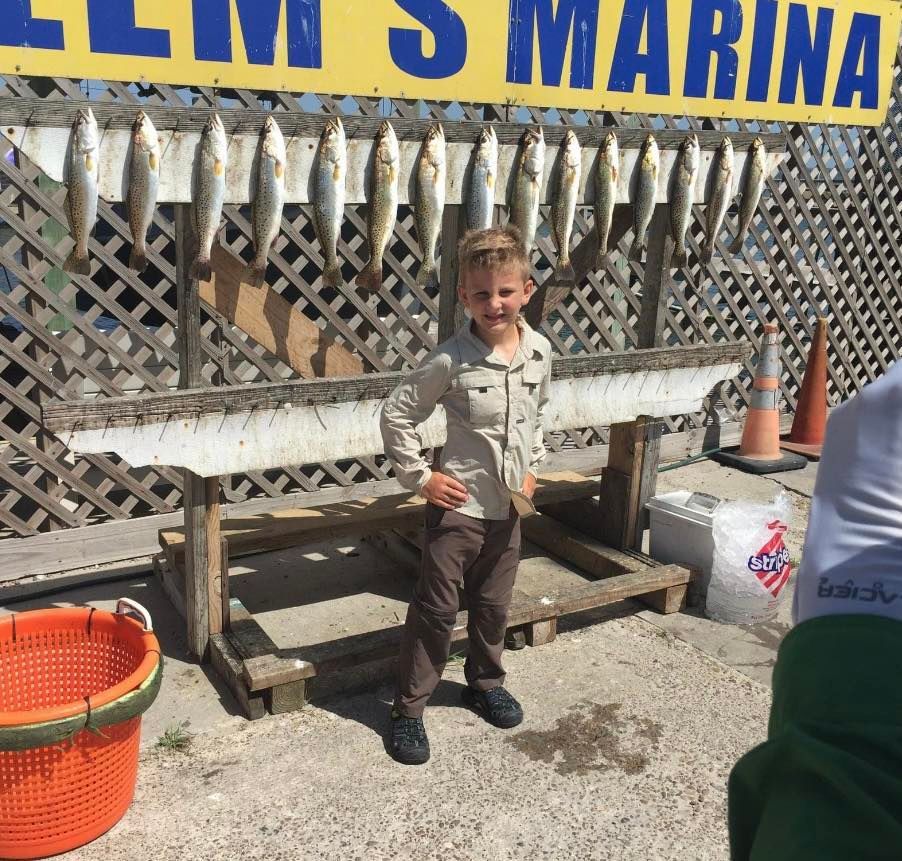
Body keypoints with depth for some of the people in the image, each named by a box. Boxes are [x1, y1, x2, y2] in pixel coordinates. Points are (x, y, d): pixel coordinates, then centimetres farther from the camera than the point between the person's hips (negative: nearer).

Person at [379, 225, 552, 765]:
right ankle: (409, 708, 18)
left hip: (508, 506, 5)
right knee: (436, 608, 4)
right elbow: (397, 415, -11)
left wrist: (531, 467, 11)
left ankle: (485, 683, 42)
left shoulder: (540, 352, -2)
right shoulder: (452, 360, -17)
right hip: (458, 503, -4)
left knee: (493, 604, 19)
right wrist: (419, 477, -11)